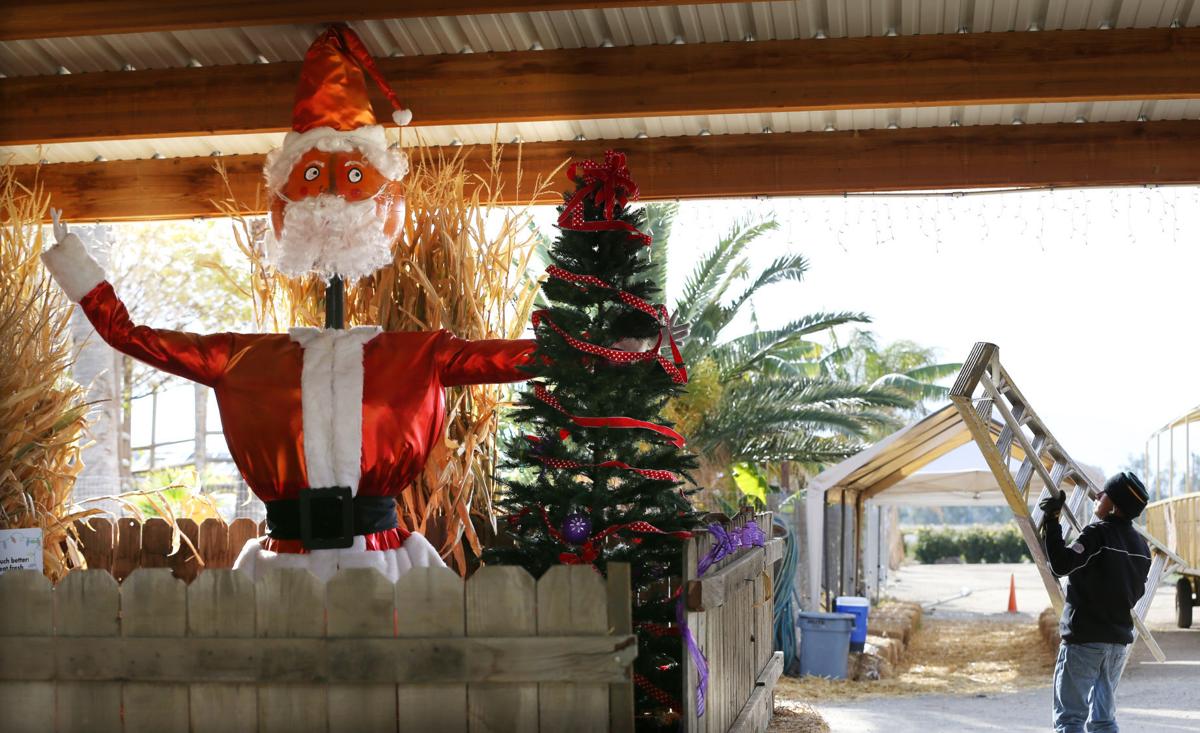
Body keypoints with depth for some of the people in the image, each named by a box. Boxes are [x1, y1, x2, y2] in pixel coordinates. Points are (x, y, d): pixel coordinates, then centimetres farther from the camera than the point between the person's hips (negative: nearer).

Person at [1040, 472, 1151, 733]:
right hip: (1119, 640, 7)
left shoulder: (1097, 534, -14)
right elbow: (1136, 592, 16)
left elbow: (1061, 564, -26)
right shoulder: (1141, 546, 9)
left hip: (1084, 638, -7)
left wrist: (1051, 522, -21)